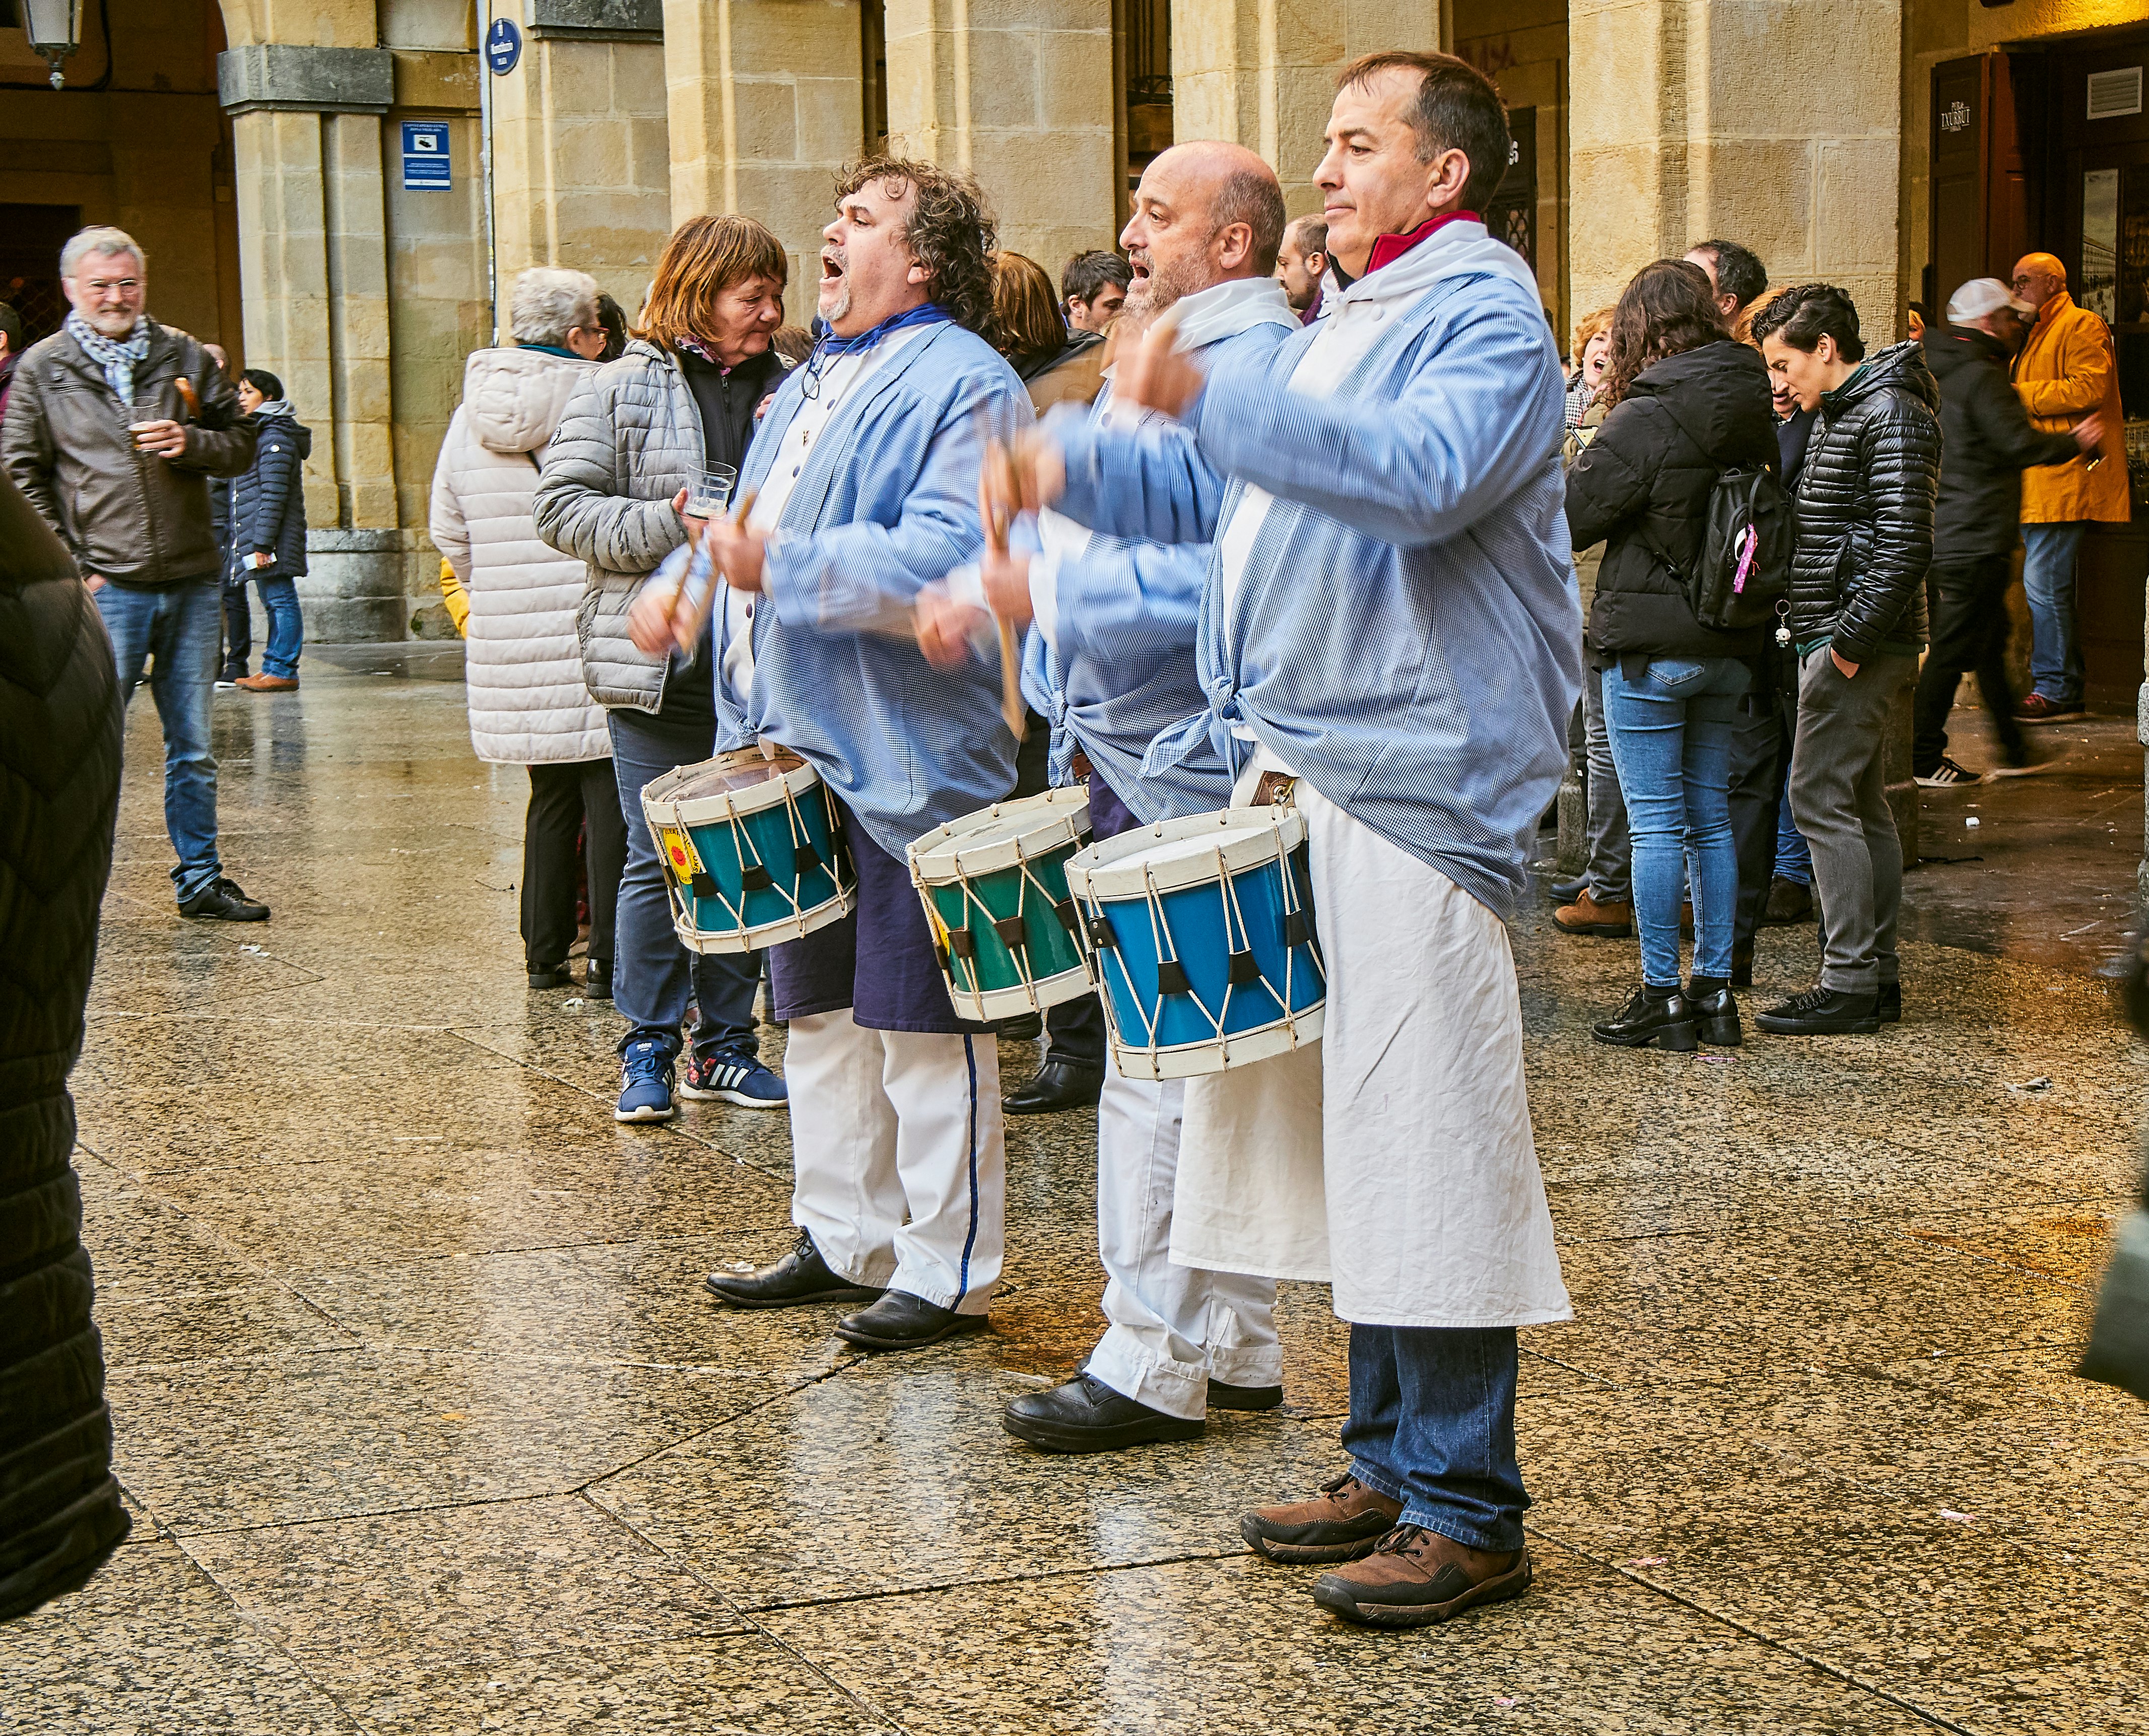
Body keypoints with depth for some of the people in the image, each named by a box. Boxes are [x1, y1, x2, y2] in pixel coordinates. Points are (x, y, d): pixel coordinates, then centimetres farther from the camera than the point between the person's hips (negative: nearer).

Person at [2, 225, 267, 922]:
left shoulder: (186, 357, 9)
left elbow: (241, 443, 13)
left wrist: (191, 443, -10)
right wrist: (70, 570, -5)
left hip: (192, 583, 3)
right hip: (108, 588, -3)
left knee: (192, 748, 11)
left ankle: (200, 882, 20)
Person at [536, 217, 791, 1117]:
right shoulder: (620, 388, 0)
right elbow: (562, 508, -5)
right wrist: (671, 525, -16)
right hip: (659, 666, -3)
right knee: (657, 861, 0)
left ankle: (724, 1045, 20)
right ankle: (649, 1049, 13)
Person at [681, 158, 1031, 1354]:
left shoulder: (963, 387, -11)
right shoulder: (816, 382, 19)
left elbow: (948, 560, -25)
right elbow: (750, 529, 32)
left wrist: (782, 571, -25)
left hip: (907, 760, -10)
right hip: (802, 757, 10)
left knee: (921, 1023, -4)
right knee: (824, 1008, 17)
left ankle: (949, 1271, 6)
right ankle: (846, 1242, 29)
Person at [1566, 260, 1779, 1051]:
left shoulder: (1647, 419, -15)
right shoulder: (1754, 407, 6)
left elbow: (1571, 516, -11)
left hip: (1652, 644, -7)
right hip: (1732, 644, 7)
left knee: (1657, 822, -1)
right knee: (1710, 817, 13)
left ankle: (1661, 997, 4)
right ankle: (1714, 990, 17)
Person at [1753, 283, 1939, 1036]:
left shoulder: (1891, 416, -14)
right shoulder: (1841, 412, 18)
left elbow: (1904, 543, -21)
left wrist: (1852, 640, -22)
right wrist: (1836, 638, 13)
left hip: (1859, 640, -11)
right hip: (1835, 637, 11)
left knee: (1820, 798, -10)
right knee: (1862, 804, 12)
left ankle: (1849, 986, -7)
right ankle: (1878, 974, 17)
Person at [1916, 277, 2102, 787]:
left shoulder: (1937, 371, 13)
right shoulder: (1981, 377, -17)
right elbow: (2020, 443, -23)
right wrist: (2074, 443, -7)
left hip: (1941, 532, 10)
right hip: (1977, 539, -10)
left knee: (1990, 640, 18)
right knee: (1953, 649, -5)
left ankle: (2013, 750, 26)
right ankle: (1923, 759, -1)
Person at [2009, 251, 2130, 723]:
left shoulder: (2082, 327, -4)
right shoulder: (2033, 337, 26)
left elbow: (2087, 389, -18)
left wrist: (2018, 396, -15)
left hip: (2063, 480, -10)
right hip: (2035, 484, 10)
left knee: (2043, 585, -14)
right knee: (2051, 589, 10)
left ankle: (2053, 689, -10)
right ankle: (2067, 688, 13)